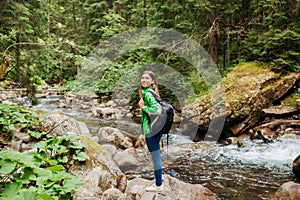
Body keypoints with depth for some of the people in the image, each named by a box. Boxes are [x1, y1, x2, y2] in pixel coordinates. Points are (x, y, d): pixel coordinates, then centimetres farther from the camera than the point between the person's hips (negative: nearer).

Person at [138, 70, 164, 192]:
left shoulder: (148, 94, -16)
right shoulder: (149, 92, 14)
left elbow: (156, 109, -27)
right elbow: (157, 107, 20)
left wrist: (143, 107, -15)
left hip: (151, 130, -10)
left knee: (156, 158, 0)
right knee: (156, 158, 17)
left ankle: (158, 185, 9)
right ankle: (158, 183, 27)